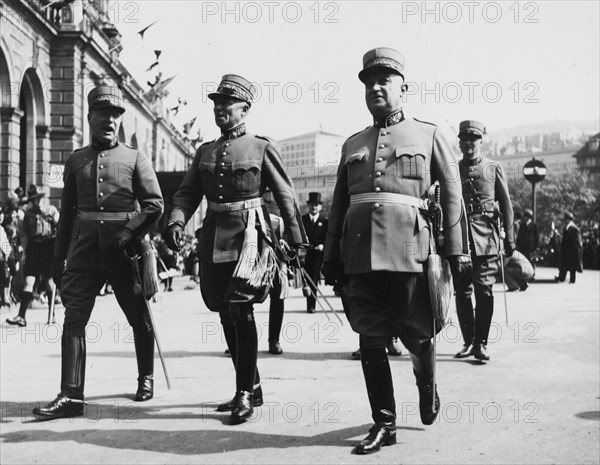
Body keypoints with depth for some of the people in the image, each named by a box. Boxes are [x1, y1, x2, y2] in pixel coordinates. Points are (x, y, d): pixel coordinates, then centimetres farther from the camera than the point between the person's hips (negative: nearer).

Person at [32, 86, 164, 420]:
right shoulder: (75, 161, 12)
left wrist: (129, 233, -18)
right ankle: (71, 396, -9)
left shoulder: (135, 158, 4)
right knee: (74, 319, -9)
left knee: (139, 317, 11)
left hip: (124, 250, -2)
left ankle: (146, 377, 32)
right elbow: (67, 212, 15)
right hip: (85, 249, 2)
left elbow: (155, 204, -3)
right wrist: (59, 258, 12)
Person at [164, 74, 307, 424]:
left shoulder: (262, 148, 1)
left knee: (239, 307, -17)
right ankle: (252, 389, 24)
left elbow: (286, 197, 2)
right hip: (214, 238, 6)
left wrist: (299, 243, 2)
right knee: (228, 316, 10)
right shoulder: (205, 152, 15)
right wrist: (176, 223, -8)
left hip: (249, 234, -6)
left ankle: (245, 392, -8)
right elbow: (188, 194, 11)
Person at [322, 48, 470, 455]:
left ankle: (427, 387, 37)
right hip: (361, 253, 3)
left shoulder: (428, 135, 10)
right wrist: (331, 259, 13)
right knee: (370, 339, 1)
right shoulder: (352, 144, 19)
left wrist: (455, 251, -3)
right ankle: (383, 424, 11)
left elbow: (452, 194, 5)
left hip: (409, 249, -3)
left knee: (415, 333, 7)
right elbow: (338, 205, 18)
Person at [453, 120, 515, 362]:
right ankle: (469, 341, 13)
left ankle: (481, 343, 0)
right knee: (462, 291, 3)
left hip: (486, 235, -2)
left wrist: (509, 238, 1)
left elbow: (506, 204, 8)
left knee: (484, 289, -7)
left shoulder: (493, 168, 9)